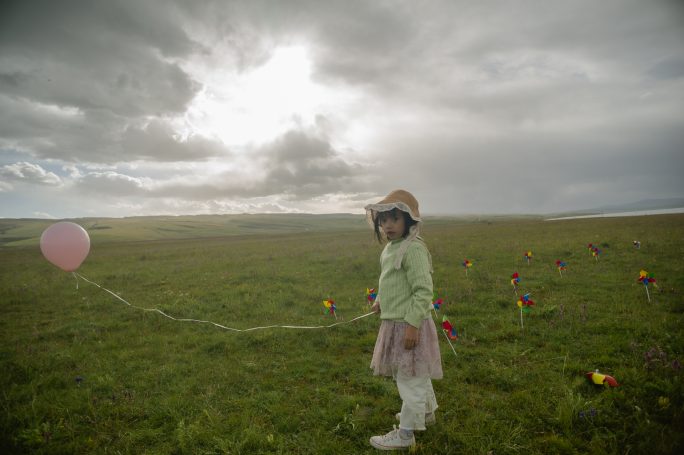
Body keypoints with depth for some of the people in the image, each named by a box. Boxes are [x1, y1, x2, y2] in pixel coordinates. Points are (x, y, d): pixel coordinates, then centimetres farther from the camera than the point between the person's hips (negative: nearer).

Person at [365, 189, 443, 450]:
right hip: (396, 321, 10)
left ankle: (405, 433, 18)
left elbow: (423, 291, -24)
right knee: (416, 375, 26)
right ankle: (426, 412, 46)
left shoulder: (413, 248, -22)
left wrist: (412, 324, -25)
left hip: (408, 324, -10)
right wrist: (380, 300, 12)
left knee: (410, 378, 4)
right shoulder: (391, 247, 8)